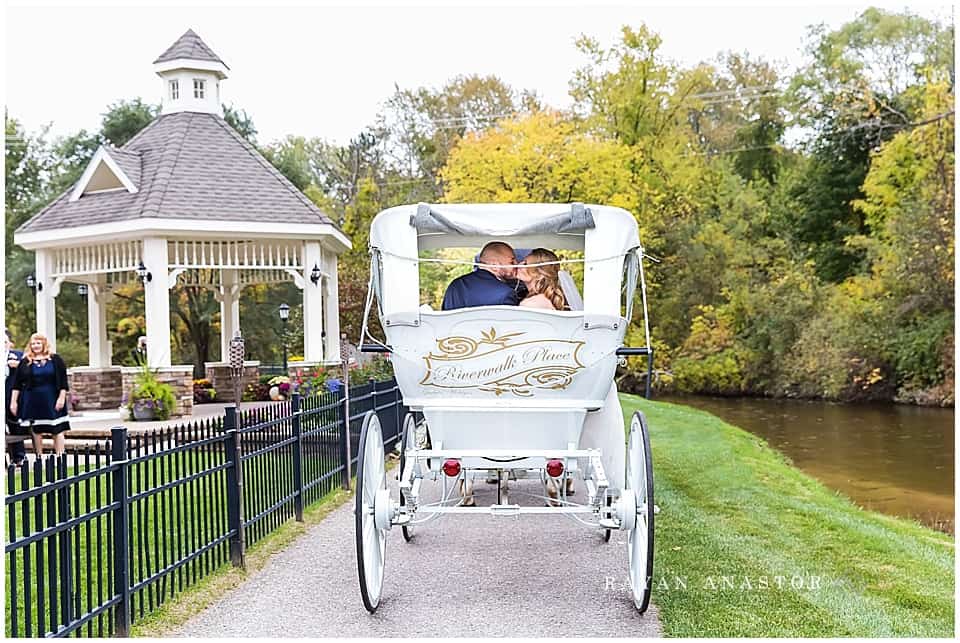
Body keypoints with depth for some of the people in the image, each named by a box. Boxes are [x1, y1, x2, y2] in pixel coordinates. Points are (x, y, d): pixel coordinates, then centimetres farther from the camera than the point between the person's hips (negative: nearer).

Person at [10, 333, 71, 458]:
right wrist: (13, 401, 1)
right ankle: (39, 458, 16)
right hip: (32, 401, 2)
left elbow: (63, 382, -1)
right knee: (36, 431, 7)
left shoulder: (55, 360, 1)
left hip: (52, 400, -2)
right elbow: (17, 384, 6)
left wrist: (62, 398, -9)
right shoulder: (25, 362, 5)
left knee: (57, 430, -3)